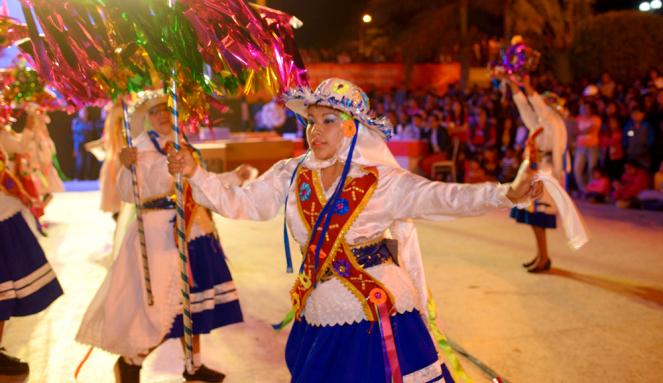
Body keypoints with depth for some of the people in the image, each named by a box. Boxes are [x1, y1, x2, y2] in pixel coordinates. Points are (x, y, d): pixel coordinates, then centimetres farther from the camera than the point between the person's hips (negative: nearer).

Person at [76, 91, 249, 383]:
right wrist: (128, 167, -38)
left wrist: (234, 177, 23)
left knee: (194, 300, 15)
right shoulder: (143, 148, -9)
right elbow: (128, 193, -20)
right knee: (161, 303, -4)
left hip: (193, 229, 7)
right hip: (161, 233, -7)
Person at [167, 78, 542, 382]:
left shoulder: (381, 180, -8)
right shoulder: (291, 175, 2)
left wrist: (507, 193, -31)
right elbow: (238, 202, 4)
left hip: (377, 319, -3)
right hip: (318, 321, 4)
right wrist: (195, 173, -9)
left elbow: (442, 197, -18)